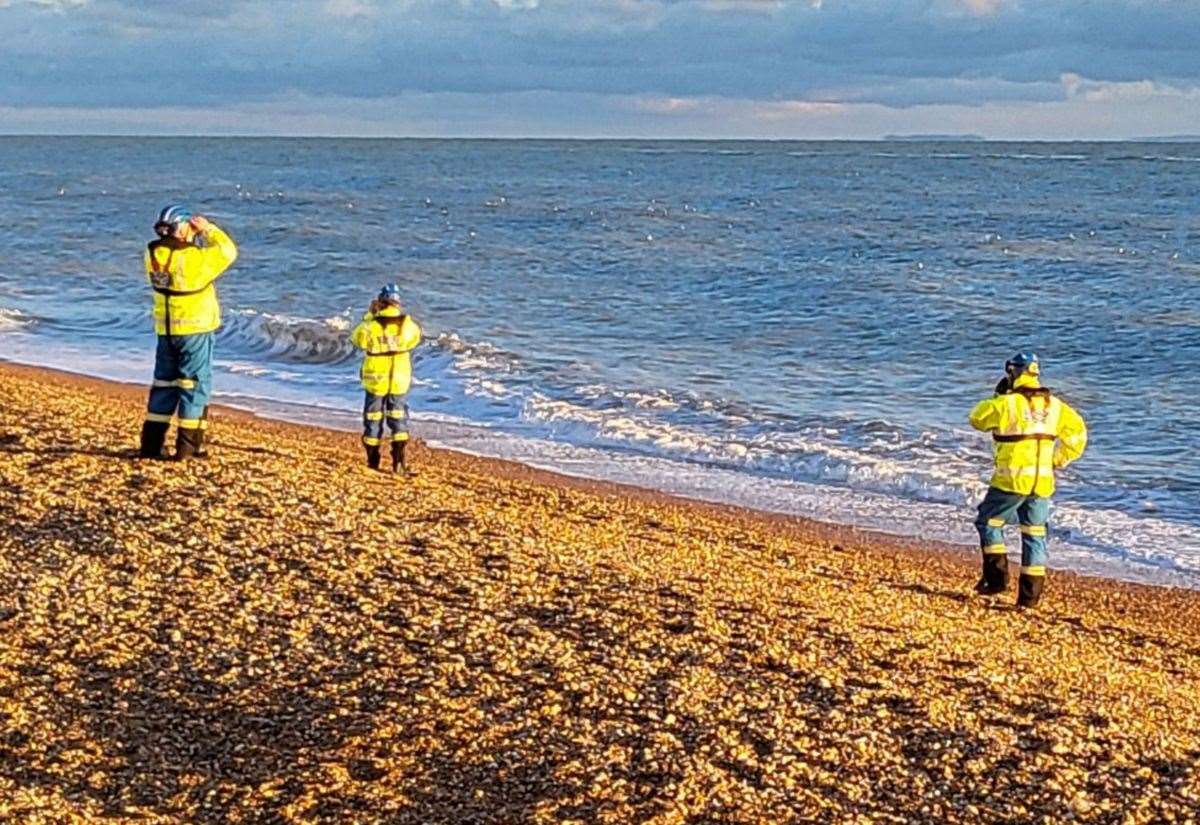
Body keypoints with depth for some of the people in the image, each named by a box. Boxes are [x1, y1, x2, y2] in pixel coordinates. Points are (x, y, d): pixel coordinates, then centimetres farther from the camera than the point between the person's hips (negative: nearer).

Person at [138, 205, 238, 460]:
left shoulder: (153, 254, -3)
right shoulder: (194, 258, -20)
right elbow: (228, 252, -7)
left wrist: (193, 237, 6)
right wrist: (209, 228, 0)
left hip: (165, 329, 6)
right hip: (194, 330, -6)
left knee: (164, 383, 16)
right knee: (195, 385, 4)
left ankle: (151, 444, 16)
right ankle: (188, 446, 4)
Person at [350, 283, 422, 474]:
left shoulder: (371, 326, -18)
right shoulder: (407, 325, -11)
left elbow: (356, 338, 1)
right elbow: (416, 335, 11)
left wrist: (369, 316, 5)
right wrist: (399, 313, 11)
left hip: (375, 381, -1)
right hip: (399, 381, 1)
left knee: (373, 420, 13)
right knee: (398, 420, 12)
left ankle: (373, 463, 19)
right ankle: (399, 462, 0)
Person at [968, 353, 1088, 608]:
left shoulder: (1006, 403, -10)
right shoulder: (1054, 404, 7)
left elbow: (977, 419, 4)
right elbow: (1077, 431, 10)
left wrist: (997, 396, 14)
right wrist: (1059, 460, 14)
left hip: (1012, 479, -5)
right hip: (1042, 482, 5)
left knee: (988, 522, 13)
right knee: (1035, 534, 11)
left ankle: (997, 577, 3)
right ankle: (1030, 594, 10)